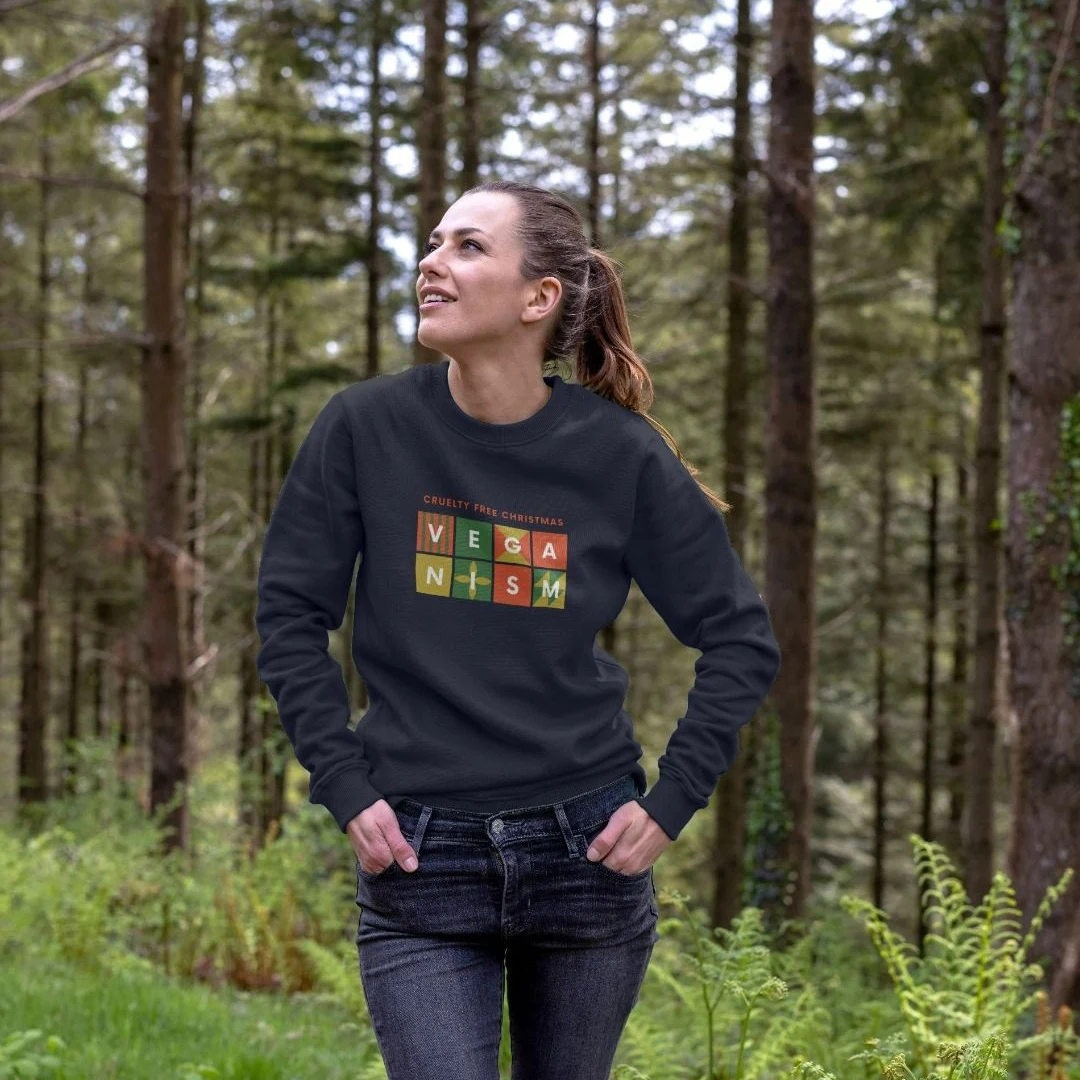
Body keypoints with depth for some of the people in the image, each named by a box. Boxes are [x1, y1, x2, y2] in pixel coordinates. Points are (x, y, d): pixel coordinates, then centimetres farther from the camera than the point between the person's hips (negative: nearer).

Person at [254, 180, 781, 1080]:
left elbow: (742, 640, 2)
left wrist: (671, 803, -4)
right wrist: (344, 790, -4)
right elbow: (291, 616, 3)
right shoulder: (368, 428, -5)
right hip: (418, 863, -1)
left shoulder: (620, 454, -6)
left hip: (584, 854, 1)